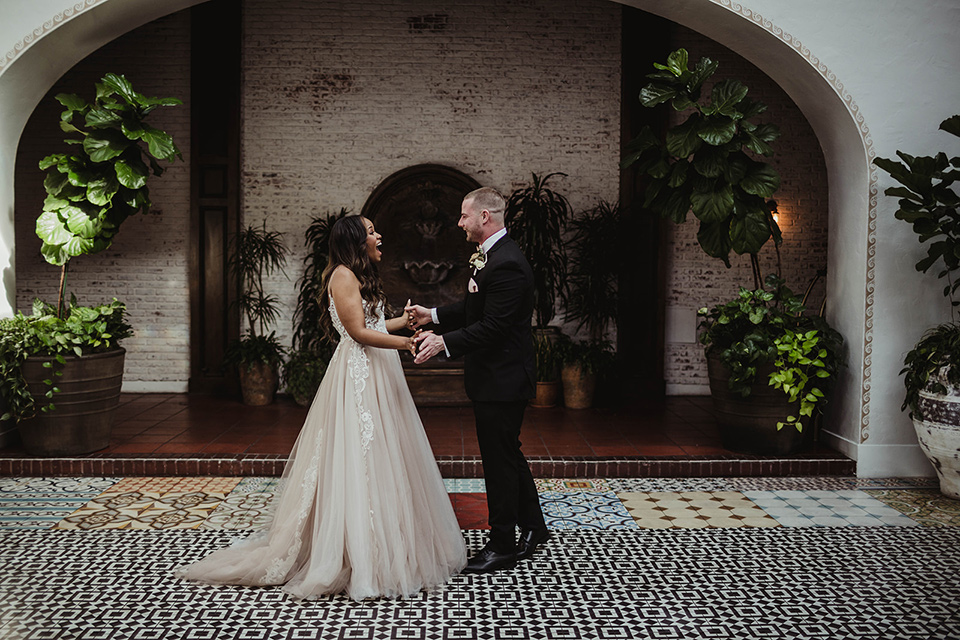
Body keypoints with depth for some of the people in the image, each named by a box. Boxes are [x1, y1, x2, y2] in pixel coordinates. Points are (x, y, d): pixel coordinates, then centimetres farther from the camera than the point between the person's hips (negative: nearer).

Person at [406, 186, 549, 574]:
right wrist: (433, 315, 14)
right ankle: (533, 528, 35)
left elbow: (492, 327, -26)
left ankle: (502, 546, 15)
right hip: (499, 379, 11)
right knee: (509, 455, 20)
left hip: (501, 382, -11)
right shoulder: (491, 256, 11)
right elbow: (476, 308, 19)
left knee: (500, 462, 1)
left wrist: (444, 342, -29)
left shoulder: (506, 265, -22)